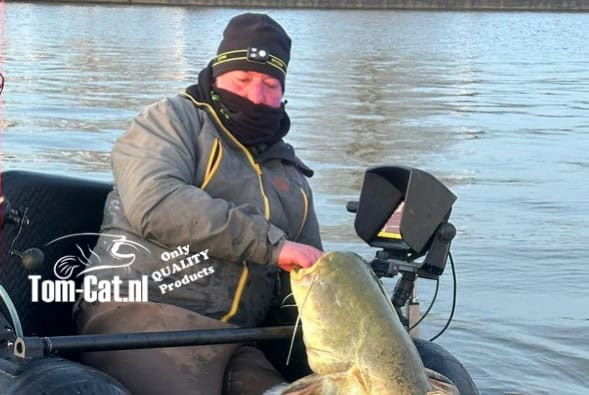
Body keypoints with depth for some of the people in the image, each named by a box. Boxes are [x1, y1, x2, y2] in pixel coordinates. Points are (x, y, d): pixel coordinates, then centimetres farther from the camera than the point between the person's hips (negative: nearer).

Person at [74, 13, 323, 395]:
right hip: (140, 319, -6)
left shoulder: (291, 176, 25)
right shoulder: (174, 119, 6)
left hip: (231, 345, 6)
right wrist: (272, 244, -15)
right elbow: (155, 202, -14)